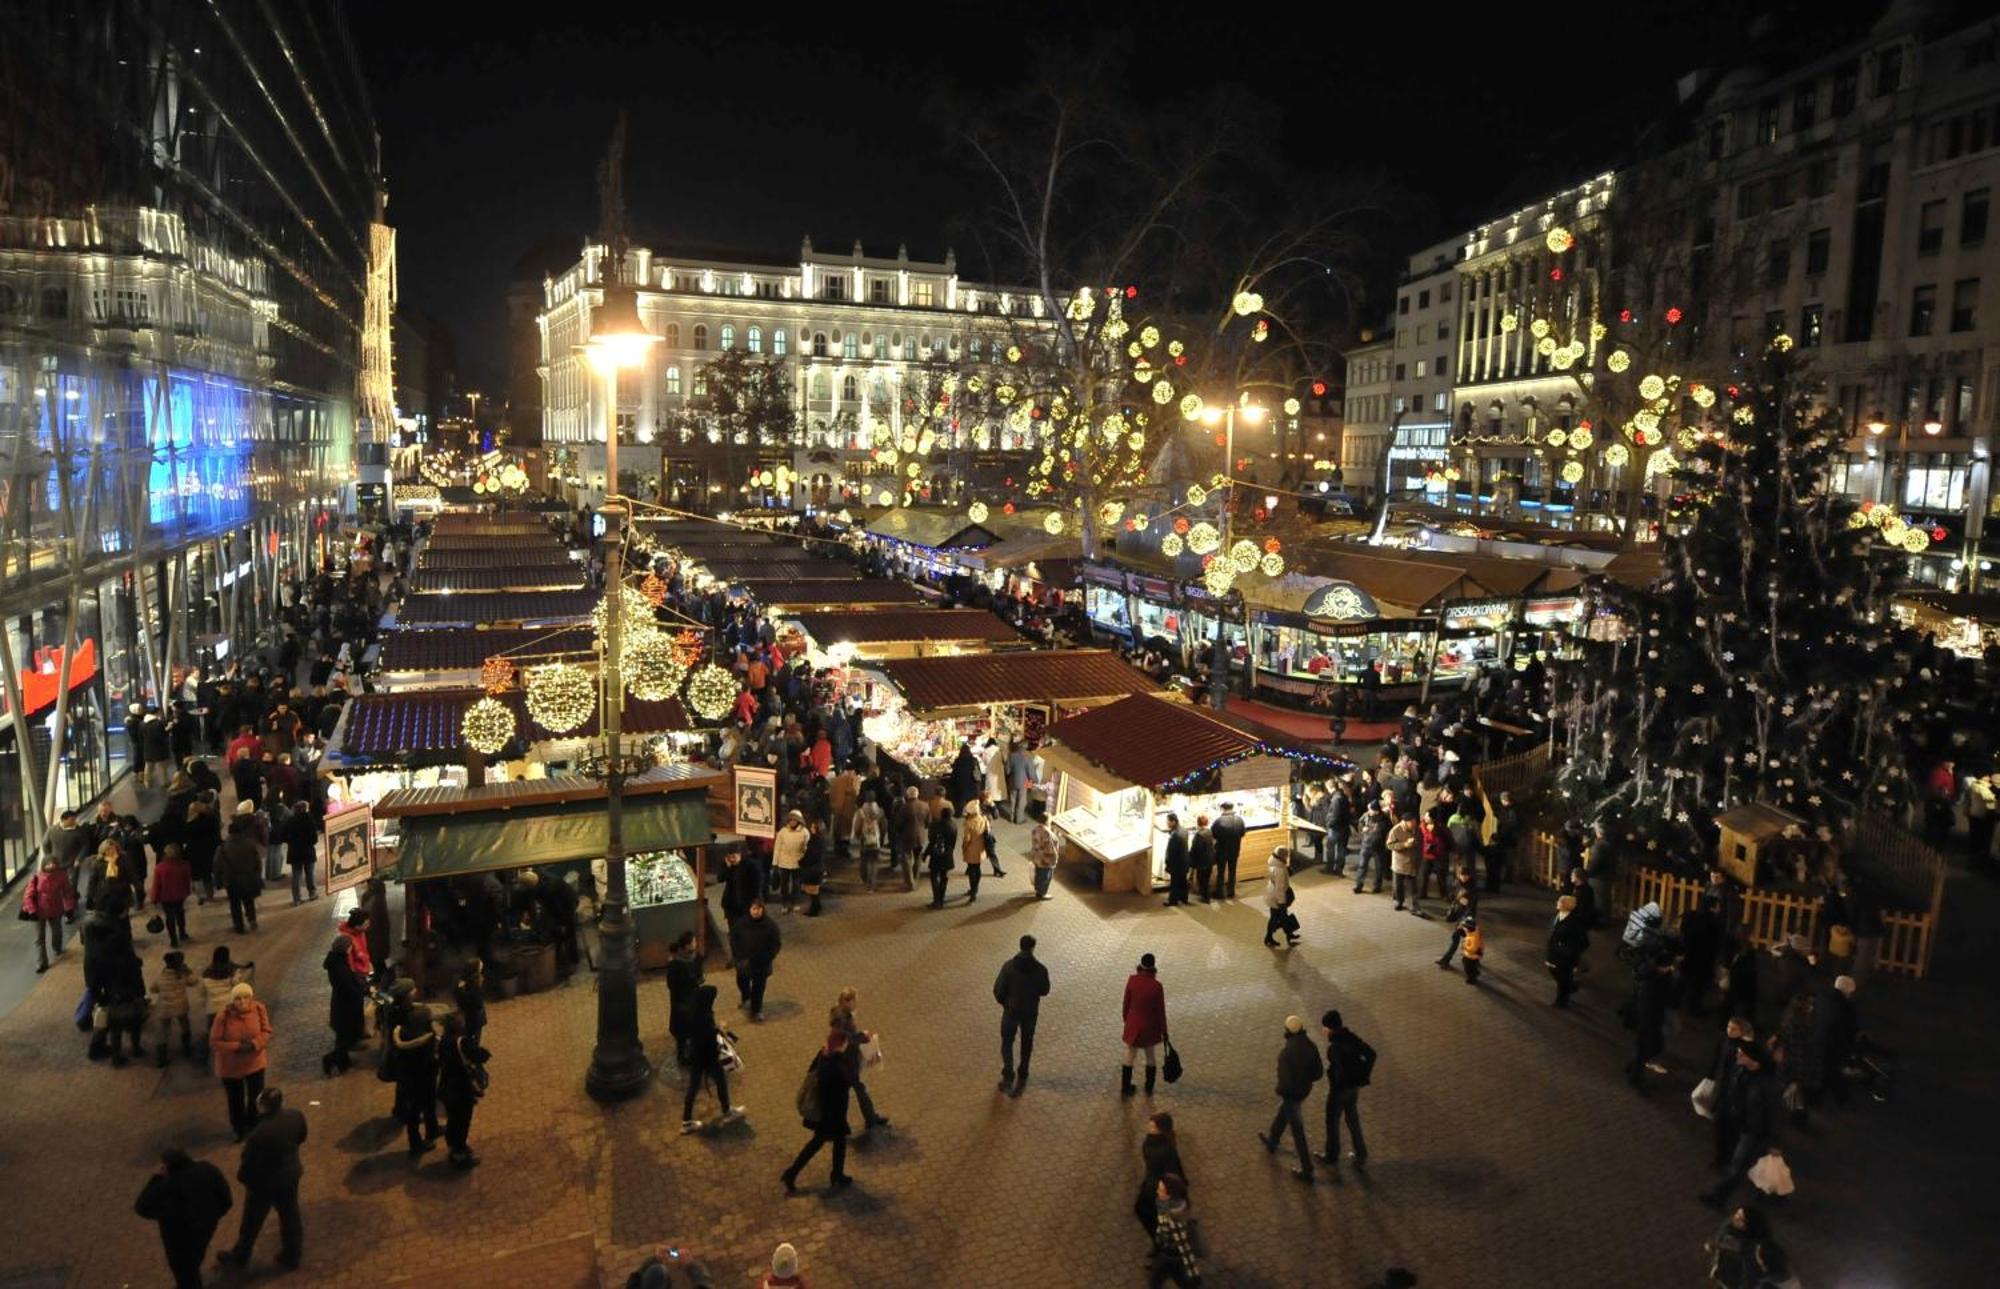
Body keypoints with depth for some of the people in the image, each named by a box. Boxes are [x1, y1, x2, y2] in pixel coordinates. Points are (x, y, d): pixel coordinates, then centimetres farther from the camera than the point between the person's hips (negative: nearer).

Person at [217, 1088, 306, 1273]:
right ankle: (293, 1256, 39)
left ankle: (240, 1257, 46)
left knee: (252, 1222, 22)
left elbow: (250, 1164, -21)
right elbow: (301, 1138, 2)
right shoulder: (296, 1117, -18)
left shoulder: (260, 1134, -36)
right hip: (291, 1175, 5)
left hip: (264, 1183, -5)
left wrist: (242, 1176, 0)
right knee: (290, 1216, 23)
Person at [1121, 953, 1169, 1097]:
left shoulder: (1132, 980, -16)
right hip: (1150, 1026, -1)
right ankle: (1149, 1089, 34)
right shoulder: (1156, 986, -22)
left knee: (1130, 1056, 18)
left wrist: (1125, 1018, 15)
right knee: (1151, 1056, 22)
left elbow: (1127, 1001, -3)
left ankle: (1125, 1088, 29)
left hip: (1133, 1024, 1)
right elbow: (1161, 1010, -13)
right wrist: (1164, 1031, 0)